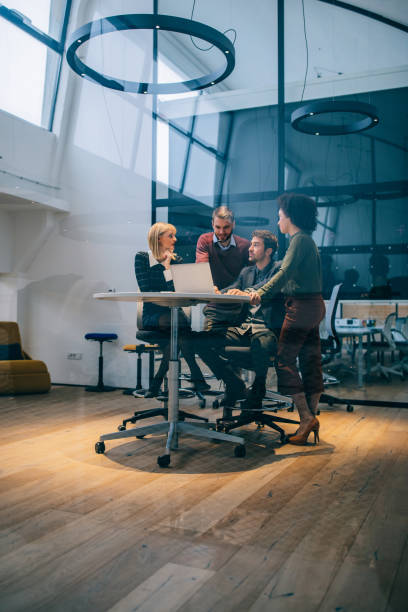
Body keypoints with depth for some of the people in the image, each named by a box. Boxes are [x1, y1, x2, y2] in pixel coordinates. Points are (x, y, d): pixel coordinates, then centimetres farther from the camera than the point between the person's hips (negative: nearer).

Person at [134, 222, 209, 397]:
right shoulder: (142, 258, 2)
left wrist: (167, 267, -9)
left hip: (172, 312, 3)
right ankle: (196, 377, -31)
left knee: (179, 321, -33)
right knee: (179, 322, -34)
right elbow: (146, 291, -9)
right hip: (152, 315, -3)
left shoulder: (176, 260, 12)